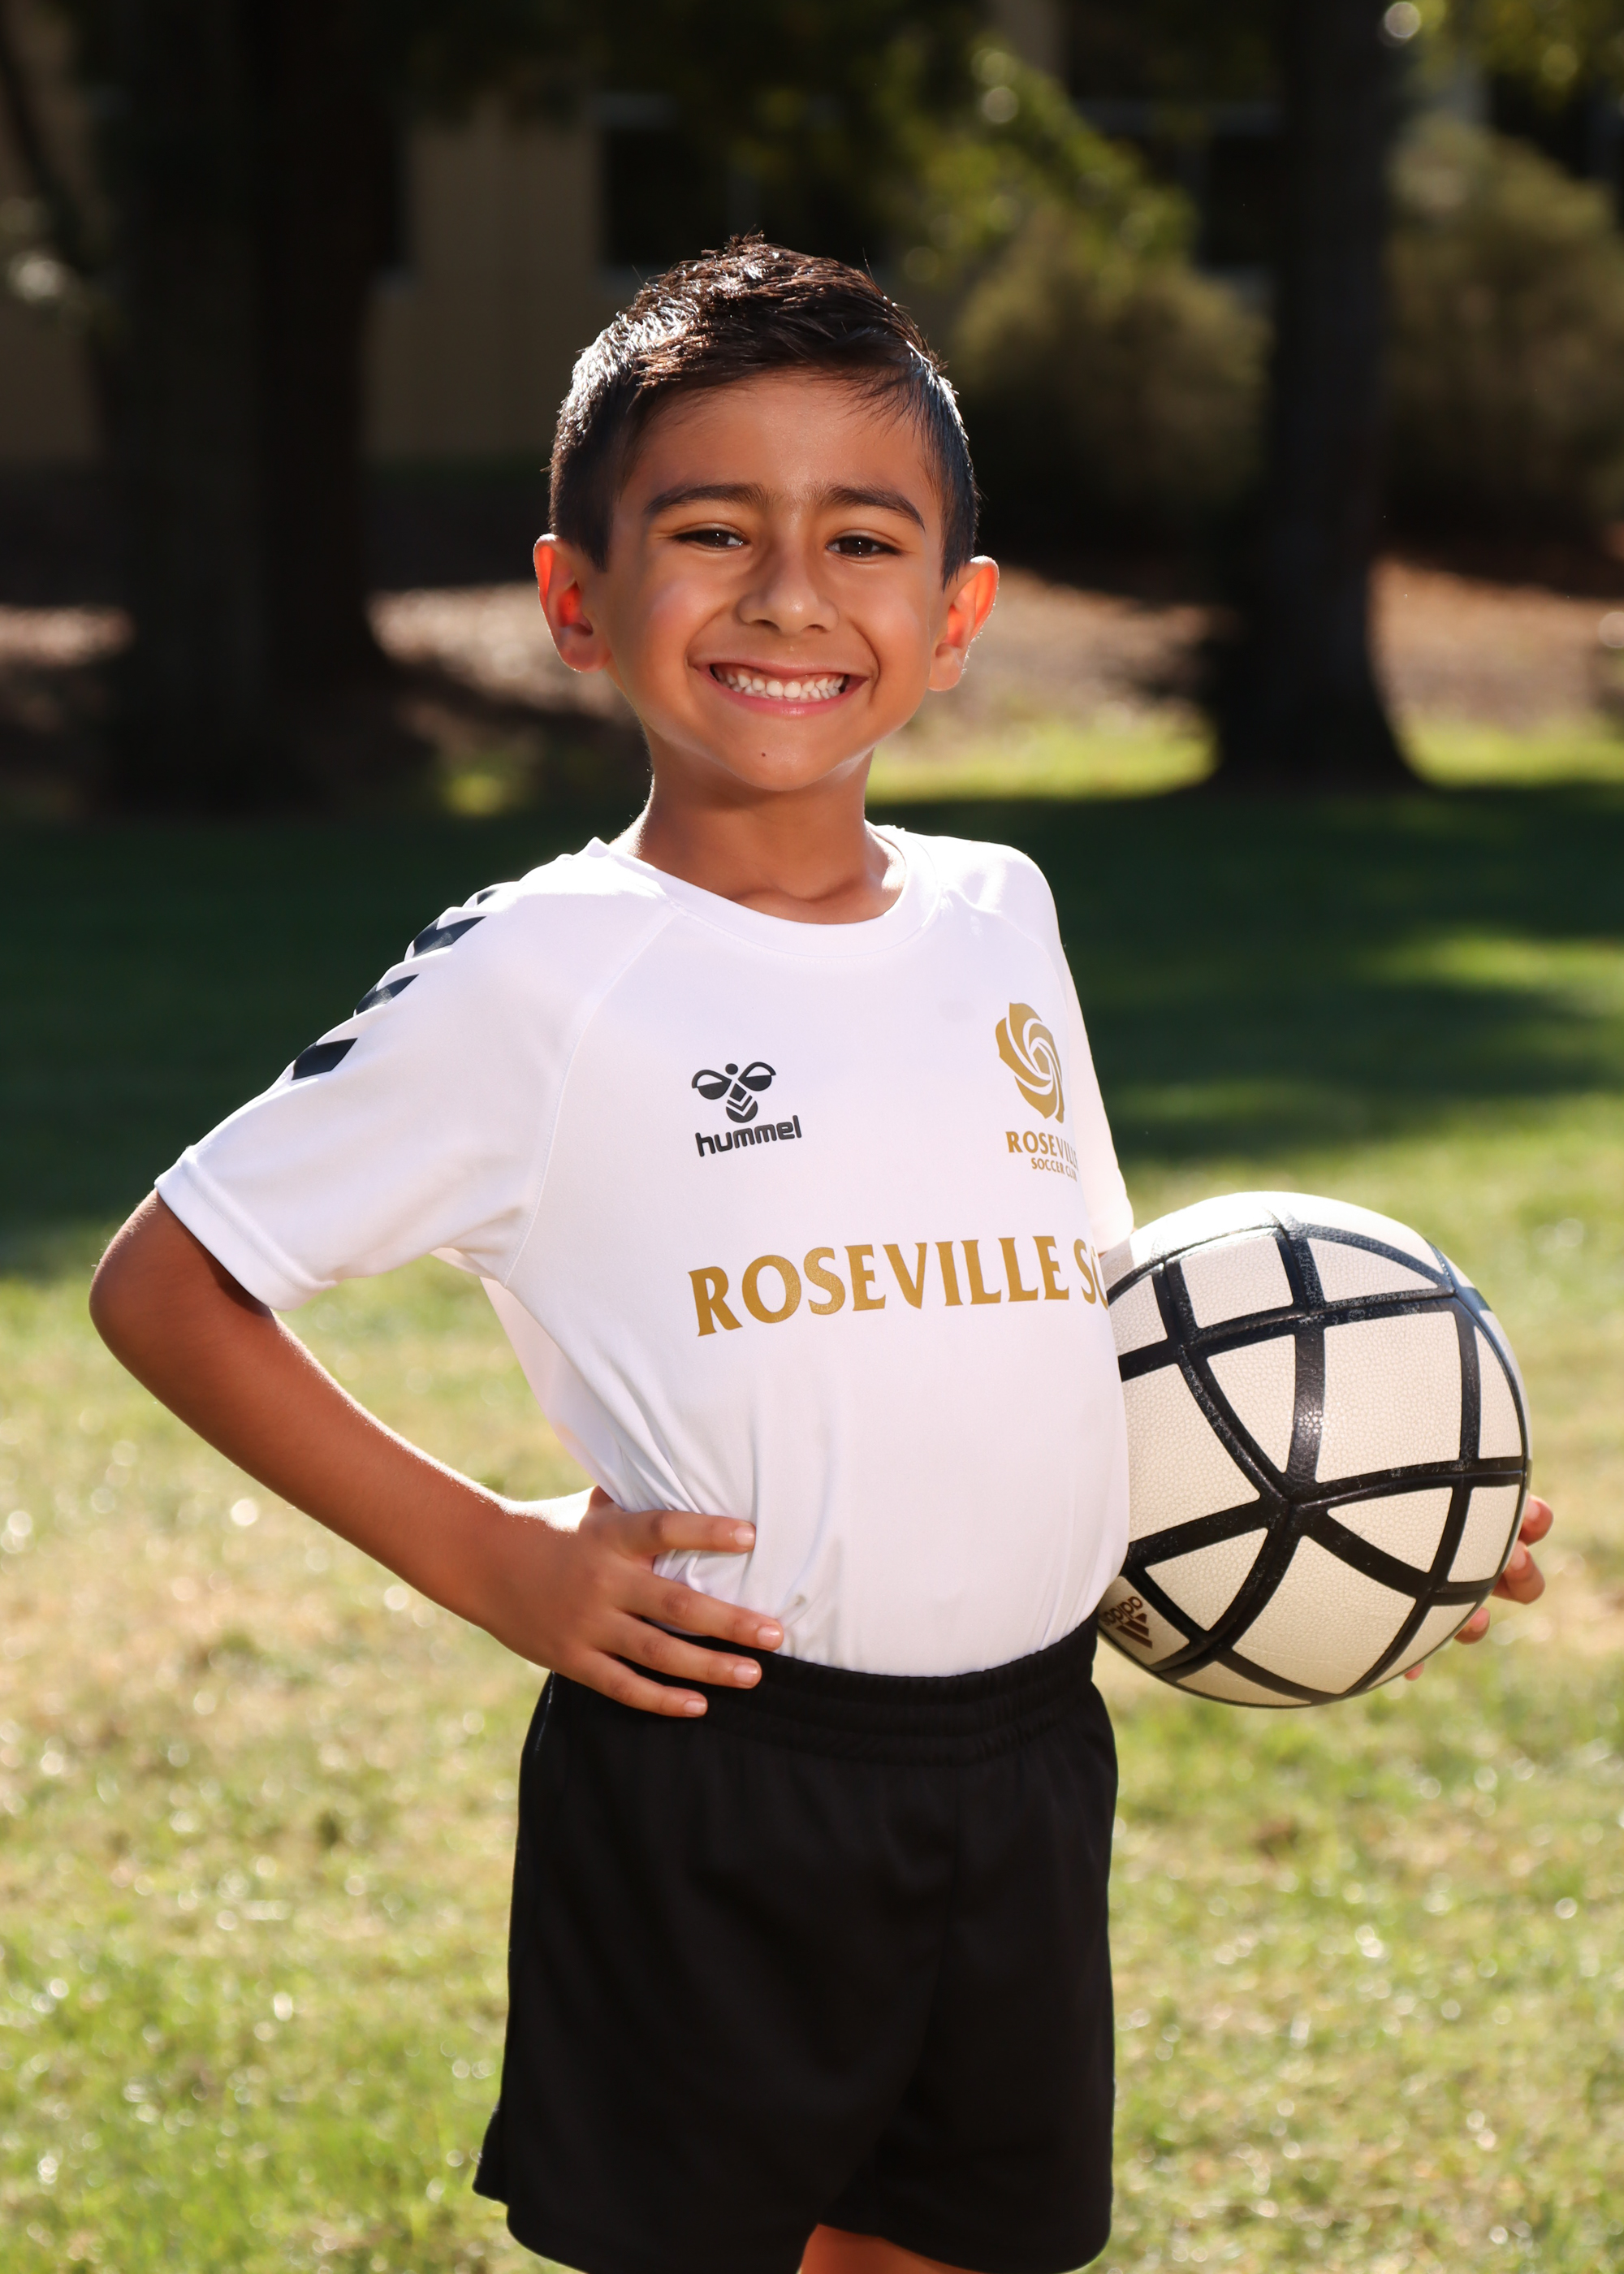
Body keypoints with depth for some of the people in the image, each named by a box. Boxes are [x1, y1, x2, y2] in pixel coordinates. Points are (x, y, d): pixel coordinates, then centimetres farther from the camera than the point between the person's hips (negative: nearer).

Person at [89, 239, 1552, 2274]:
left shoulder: (995, 919, 9)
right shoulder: (536, 980, -8)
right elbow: (164, 1284, -4)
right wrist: (482, 1560, -10)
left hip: (1030, 1755, 5)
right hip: (712, 1786, -5)